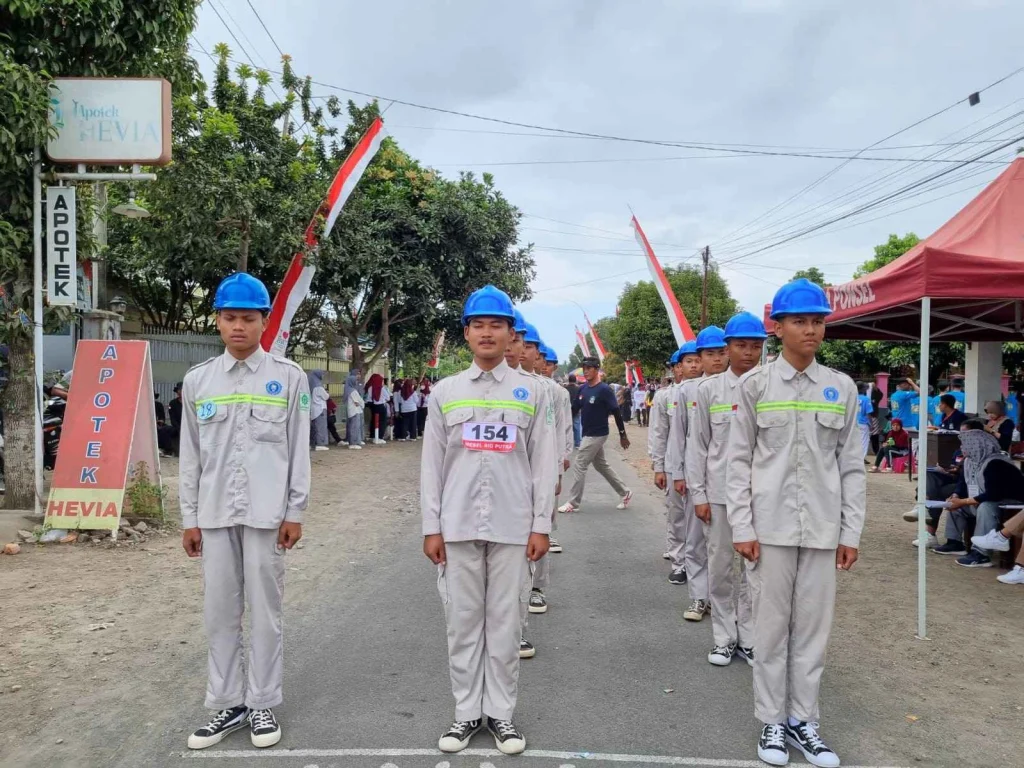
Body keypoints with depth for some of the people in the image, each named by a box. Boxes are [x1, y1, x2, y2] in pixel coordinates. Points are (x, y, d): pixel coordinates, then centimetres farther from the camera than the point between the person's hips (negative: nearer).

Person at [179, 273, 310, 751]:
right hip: (215, 515, 3)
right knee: (219, 613, 10)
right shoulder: (197, 380, 6)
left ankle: (262, 705, 19)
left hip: (267, 513, -3)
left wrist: (295, 512, -3)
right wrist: (189, 518, 7)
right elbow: (190, 455, 9)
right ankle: (227, 704, 24)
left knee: (265, 610, 6)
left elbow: (299, 449, 0)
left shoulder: (288, 377, -1)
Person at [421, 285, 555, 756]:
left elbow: (543, 462, 2)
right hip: (458, 526, 1)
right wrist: (431, 527, 1)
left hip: (512, 527, -1)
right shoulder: (445, 392, 4)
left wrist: (541, 525, -2)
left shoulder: (531, 392, 3)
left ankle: (501, 712, 21)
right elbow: (432, 463, 5)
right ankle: (467, 712, 23)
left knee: (505, 622, 7)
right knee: (462, 621, 9)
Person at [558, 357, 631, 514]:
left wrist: (622, 435, -11)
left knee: (579, 465, -6)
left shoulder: (604, 390, -16)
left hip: (598, 435, -8)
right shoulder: (583, 389, 5)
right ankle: (625, 493, 29)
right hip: (588, 434, 8)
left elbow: (616, 412, -14)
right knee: (601, 466, 16)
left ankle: (573, 503, 4)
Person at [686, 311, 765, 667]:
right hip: (719, 491, 0)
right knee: (720, 567, 8)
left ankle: (749, 638, 21)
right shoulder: (709, 389, 2)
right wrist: (698, 494, 0)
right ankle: (724, 638, 23)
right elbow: (697, 444, 3)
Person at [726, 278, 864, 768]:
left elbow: (852, 465, 7)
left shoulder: (842, 388, 5)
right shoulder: (754, 385, -2)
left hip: (822, 528, 2)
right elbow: (738, 460, -1)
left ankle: (802, 719, 24)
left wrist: (851, 532, 4)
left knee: (813, 626, 9)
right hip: (771, 525, -2)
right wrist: (742, 528, -6)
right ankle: (772, 721, 21)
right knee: (771, 626, 7)